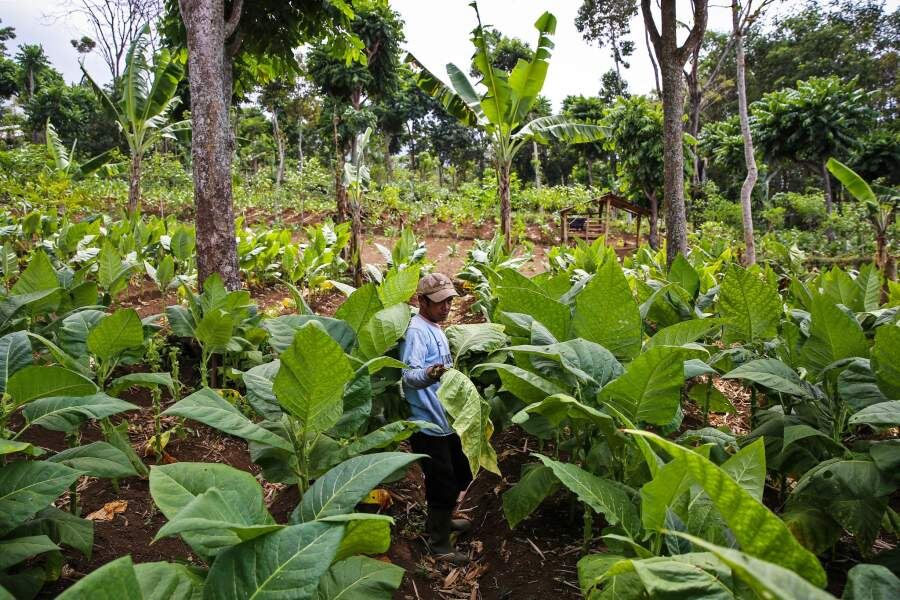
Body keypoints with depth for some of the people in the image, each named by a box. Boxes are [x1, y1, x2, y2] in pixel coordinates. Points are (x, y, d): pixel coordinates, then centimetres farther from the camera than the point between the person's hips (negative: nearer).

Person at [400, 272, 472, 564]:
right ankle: (439, 542, 21)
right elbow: (409, 375, -35)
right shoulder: (416, 332, -20)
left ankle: (441, 520, 44)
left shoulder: (434, 329, 10)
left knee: (460, 474, 22)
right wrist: (427, 375, -54)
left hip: (445, 420, 10)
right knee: (443, 485, 2)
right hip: (427, 424, -10)